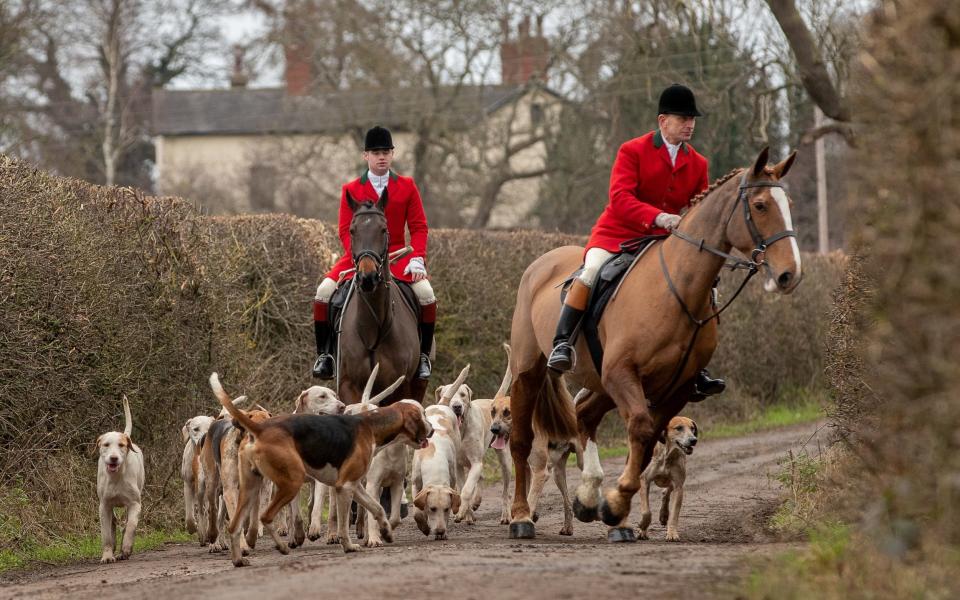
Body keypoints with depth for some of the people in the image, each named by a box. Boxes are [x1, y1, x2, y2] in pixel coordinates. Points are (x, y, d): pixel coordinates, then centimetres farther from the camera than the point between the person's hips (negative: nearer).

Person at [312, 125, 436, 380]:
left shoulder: (407, 186, 5)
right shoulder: (351, 190, 3)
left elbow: (419, 227, 3)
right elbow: (345, 230, 0)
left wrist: (417, 259, -12)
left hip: (397, 256, 0)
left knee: (426, 294, -23)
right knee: (324, 292, -21)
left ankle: (423, 355, -6)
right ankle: (324, 354, -7)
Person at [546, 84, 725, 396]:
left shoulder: (697, 164, 9)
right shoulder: (632, 151, -7)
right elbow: (620, 198, -20)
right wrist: (658, 217, -36)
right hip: (617, 234, -5)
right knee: (593, 270, -33)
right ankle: (562, 343, -28)